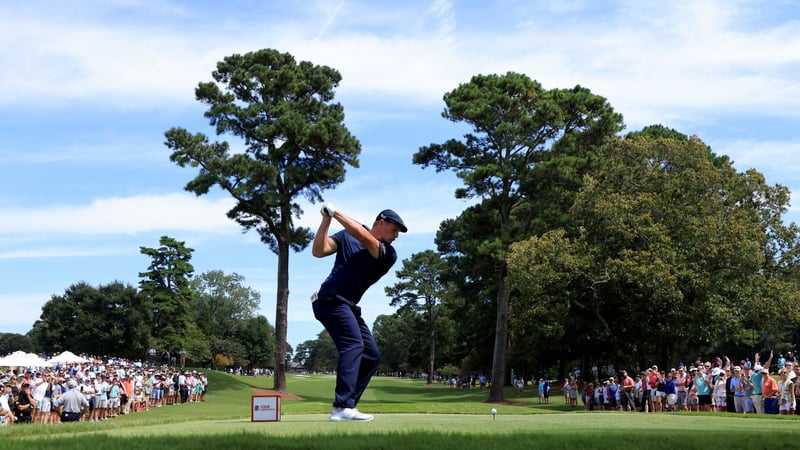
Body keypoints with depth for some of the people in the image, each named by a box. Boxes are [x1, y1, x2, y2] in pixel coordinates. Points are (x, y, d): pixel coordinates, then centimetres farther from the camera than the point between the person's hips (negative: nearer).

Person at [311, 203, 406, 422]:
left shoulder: (389, 255, 5)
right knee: (353, 345, -23)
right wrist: (326, 220, -15)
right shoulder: (346, 236, 3)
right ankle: (342, 408, -34)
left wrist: (336, 212, -15)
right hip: (331, 299, -7)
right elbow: (318, 251, -8)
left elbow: (363, 236, -14)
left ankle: (347, 406, 8)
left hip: (349, 306, 7)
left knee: (371, 355, 5)